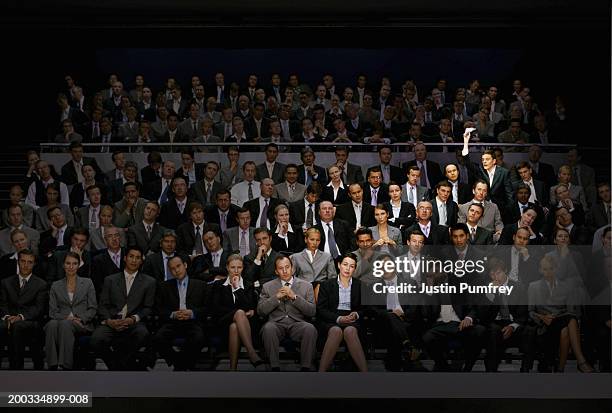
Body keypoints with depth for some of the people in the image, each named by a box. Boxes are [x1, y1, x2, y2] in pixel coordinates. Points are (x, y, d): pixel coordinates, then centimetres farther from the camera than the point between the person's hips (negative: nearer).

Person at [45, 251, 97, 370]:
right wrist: (67, 318, -10)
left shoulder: (87, 283, 15)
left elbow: (93, 308, 9)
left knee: (65, 324, -37)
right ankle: (52, 366, -44)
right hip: (62, 320, 1)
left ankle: (66, 366, -43)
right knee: (52, 324, -36)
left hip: (82, 325, -1)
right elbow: (52, 311, 10)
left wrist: (81, 319, -10)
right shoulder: (56, 286, 18)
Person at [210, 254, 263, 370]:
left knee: (234, 327, -39)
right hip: (224, 321, -1)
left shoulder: (248, 286, 20)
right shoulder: (218, 285, 19)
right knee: (239, 313, -38)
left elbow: (250, 307, 1)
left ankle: (233, 367, -46)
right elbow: (215, 308, 4)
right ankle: (252, 354, -51)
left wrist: (237, 287, -2)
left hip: (246, 321, 1)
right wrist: (239, 312, -6)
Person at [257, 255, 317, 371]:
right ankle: (275, 368, -26)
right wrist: (276, 297, -7)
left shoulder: (306, 286, 13)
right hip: (276, 323, 0)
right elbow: (260, 311, 6)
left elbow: (312, 311, 2)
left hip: (297, 324, 0)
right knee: (268, 328, -35)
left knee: (310, 329, -33)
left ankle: (306, 368, -23)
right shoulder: (268, 287, 15)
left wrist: (294, 297, -9)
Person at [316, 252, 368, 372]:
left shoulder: (359, 285, 16)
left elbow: (364, 309, 16)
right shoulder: (326, 285, 11)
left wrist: (356, 315, -8)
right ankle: (321, 372, -42)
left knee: (350, 331, -36)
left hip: (352, 321, 1)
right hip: (331, 322, -1)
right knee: (336, 331, -36)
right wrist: (338, 319, -12)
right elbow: (321, 309, 3)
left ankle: (365, 372, -44)